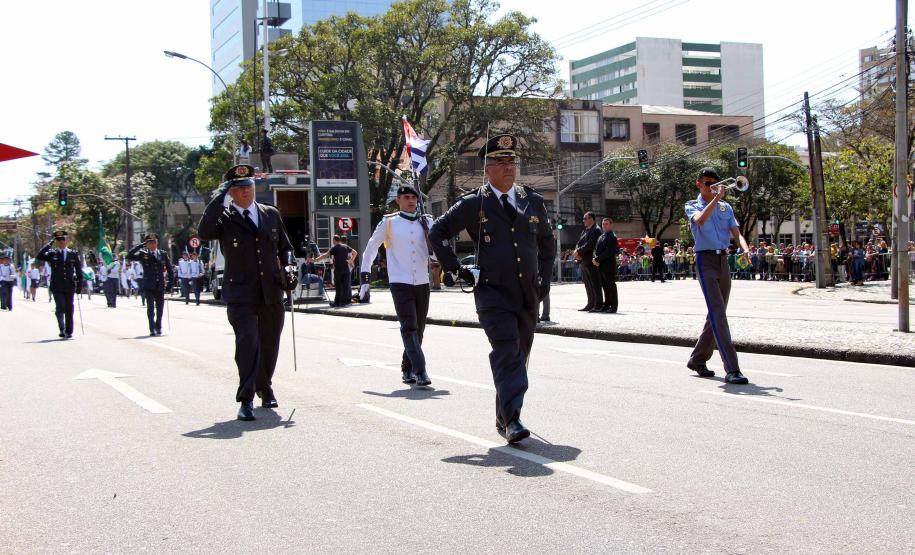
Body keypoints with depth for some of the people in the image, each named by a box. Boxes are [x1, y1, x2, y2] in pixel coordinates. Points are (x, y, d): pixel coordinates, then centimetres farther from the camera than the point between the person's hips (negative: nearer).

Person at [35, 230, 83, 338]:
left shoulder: (73, 254, 8)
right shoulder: (52, 254, 5)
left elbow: (79, 270, 11)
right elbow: (39, 257, -11)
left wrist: (79, 284, 5)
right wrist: (49, 244, -10)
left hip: (69, 286, 2)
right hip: (57, 286, -2)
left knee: (69, 310, 6)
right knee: (60, 308, -12)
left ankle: (69, 331, 14)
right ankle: (62, 330, -6)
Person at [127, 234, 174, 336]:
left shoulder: (163, 254, 7)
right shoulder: (143, 254, 1)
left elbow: (169, 269, 12)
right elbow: (129, 256, -12)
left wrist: (170, 282, 6)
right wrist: (140, 245, -14)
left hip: (160, 286, 2)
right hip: (148, 286, -2)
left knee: (160, 308, 9)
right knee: (150, 308, -8)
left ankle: (158, 328, 24)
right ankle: (152, 330, -6)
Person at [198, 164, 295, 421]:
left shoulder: (271, 214, 12)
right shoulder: (224, 217, -1)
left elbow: (284, 248, 22)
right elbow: (204, 232, -22)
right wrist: (218, 198, -19)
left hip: (271, 293, 4)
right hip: (240, 296, -4)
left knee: (269, 344, 14)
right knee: (247, 343, -16)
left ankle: (265, 388, 37)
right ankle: (246, 400, -12)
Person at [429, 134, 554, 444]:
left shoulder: (533, 201, 11)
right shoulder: (474, 204, -1)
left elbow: (547, 242, 25)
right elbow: (438, 233, 6)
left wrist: (544, 279, 16)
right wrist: (457, 270, 1)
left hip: (529, 294, 5)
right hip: (492, 292, -5)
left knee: (520, 356, 11)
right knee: (507, 351, -20)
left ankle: (504, 418, 24)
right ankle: (511, 420, -24)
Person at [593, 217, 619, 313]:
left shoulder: (612, 237, -7)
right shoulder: (600, 237, 20)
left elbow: (608, 252, -17)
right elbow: (596, 249, 17)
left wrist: (598, 259, -17)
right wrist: (596, 259, -2)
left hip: (609, 265, -8)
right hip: (600, 265, 8)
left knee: (611, 285, -4)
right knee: (604, 286, 11)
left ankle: (613, 307, -1)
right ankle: (607, 304, 18)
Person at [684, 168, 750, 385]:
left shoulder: (726, 207, 16)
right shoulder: (692, 206, 3)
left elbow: (736, 233, 6)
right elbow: (700, 220, -20)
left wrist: (746, 250, -13)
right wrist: (716, 198, -25)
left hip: (724, 261, 6)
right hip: (706, 260, -6)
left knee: (717, 315, 12)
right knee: (718, 313, -16)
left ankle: (697, 359, 27)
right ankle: (732, 369, -23)